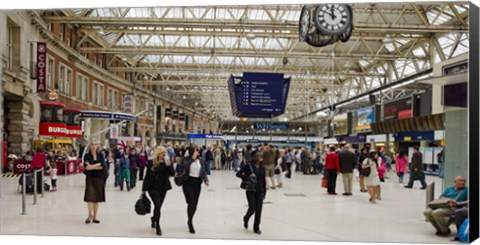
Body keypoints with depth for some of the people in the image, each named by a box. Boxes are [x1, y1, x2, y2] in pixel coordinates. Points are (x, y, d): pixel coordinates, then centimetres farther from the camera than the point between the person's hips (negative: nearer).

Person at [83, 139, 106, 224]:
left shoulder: (100, 155, 6)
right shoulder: (87, 156, 2)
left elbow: (102, 166, -6)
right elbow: (86, 167, -10)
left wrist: (91, 166, -11)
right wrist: (98, 165, -13)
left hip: (99, 178, 2)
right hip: (90, 178, -2)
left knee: (97, 198, 5)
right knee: (90, 197, -8)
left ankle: (94, 217, 12)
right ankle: (90, 215, 7)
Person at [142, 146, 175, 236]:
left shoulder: (167, 162, 0)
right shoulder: (152, 163, -6)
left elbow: (172, 174, -9)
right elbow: (147, 176, -3)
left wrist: (169, 165, -24)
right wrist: (144, 189, -2)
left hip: (163, 188, 3)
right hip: (153, 187, -3)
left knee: (158, 206, 13)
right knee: (158, 205, -14)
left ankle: (154, 219, 43)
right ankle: (157, 226, -2)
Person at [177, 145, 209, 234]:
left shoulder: (201, 160, 4)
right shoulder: (186, 159, -6)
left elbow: (204, 172, 8)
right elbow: (182, 167, -24)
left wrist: (206, 180, -10)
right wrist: (192, 159, -25)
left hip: (197, 183, 4)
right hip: (188, 182, -4)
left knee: (195, 204, 7)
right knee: (191, 202, -14)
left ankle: (190, 221, 30)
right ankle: (190, 223, 5)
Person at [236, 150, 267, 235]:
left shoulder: (262, 168, 5)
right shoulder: (248, 166, -8)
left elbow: (264, 181, 11)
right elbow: (238, 174, -10)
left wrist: (264, 193, 9)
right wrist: (248, 176, -22)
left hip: (259, 191, 4)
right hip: (250, 191, -4)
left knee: (258, 210, 2)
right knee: (252, 208, -8)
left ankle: (256, 228, 15)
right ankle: (246, 219, 26)